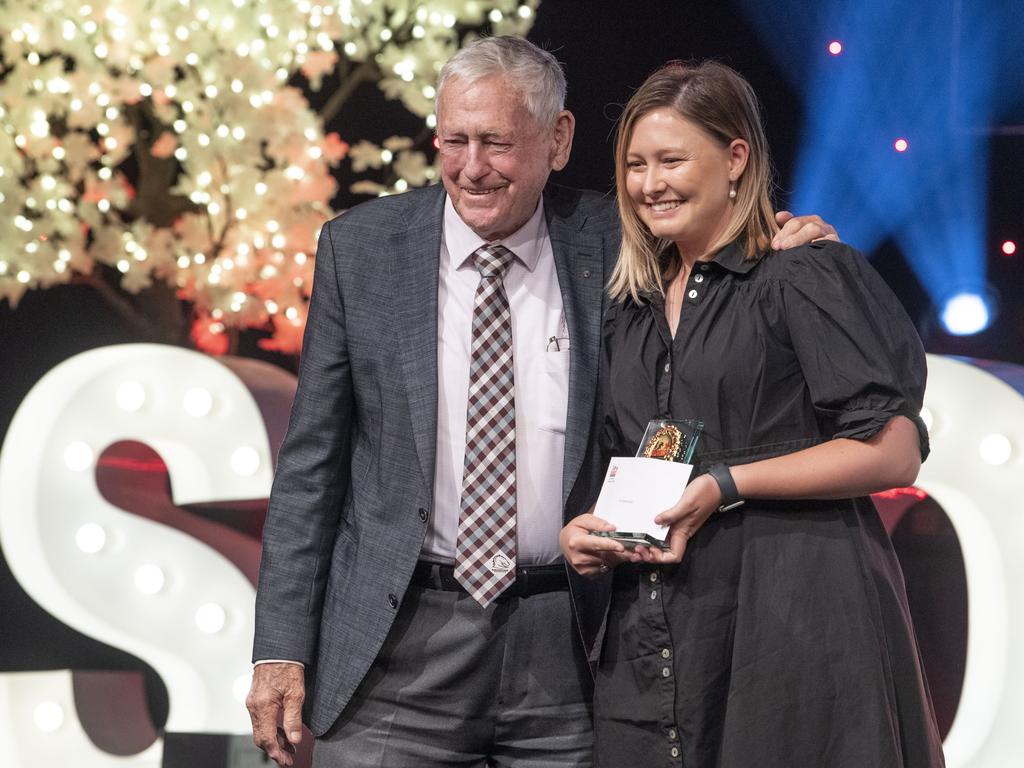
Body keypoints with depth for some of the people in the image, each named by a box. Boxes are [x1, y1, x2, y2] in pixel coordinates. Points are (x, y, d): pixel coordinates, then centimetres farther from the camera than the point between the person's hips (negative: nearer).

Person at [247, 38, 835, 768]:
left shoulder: (607, 242, 1)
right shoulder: (360, 248, 0)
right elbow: (311, 461, 3)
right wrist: (280, 647, -3)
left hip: (565, 652, 1)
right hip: (399, 648, -1)